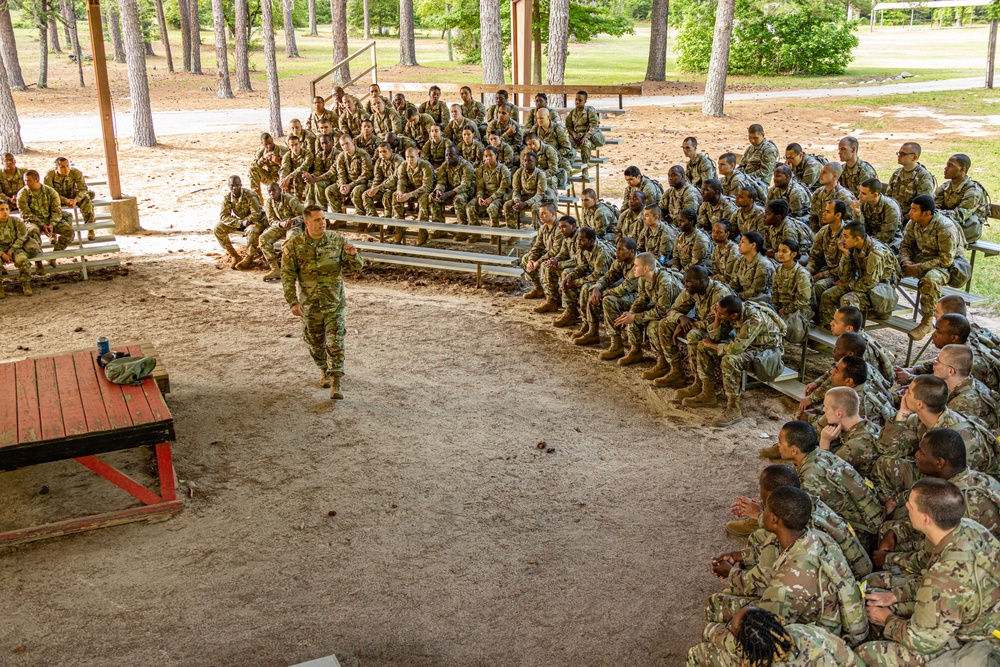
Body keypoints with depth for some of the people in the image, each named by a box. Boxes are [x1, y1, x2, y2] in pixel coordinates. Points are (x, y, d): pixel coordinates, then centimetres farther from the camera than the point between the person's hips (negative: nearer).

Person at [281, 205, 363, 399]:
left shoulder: (337, 240, -6)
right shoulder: (294, 246, -8)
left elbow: (358, 266, -3)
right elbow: (288, 276, -6)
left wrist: (353, 255, -26)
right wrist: (293, 302, -15)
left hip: (334, 303, -1)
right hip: (309, 305, 1)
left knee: (335, 344, -8)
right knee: (315, 343, 16)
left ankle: (336, 383, -4)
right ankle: (324, 370, 42)